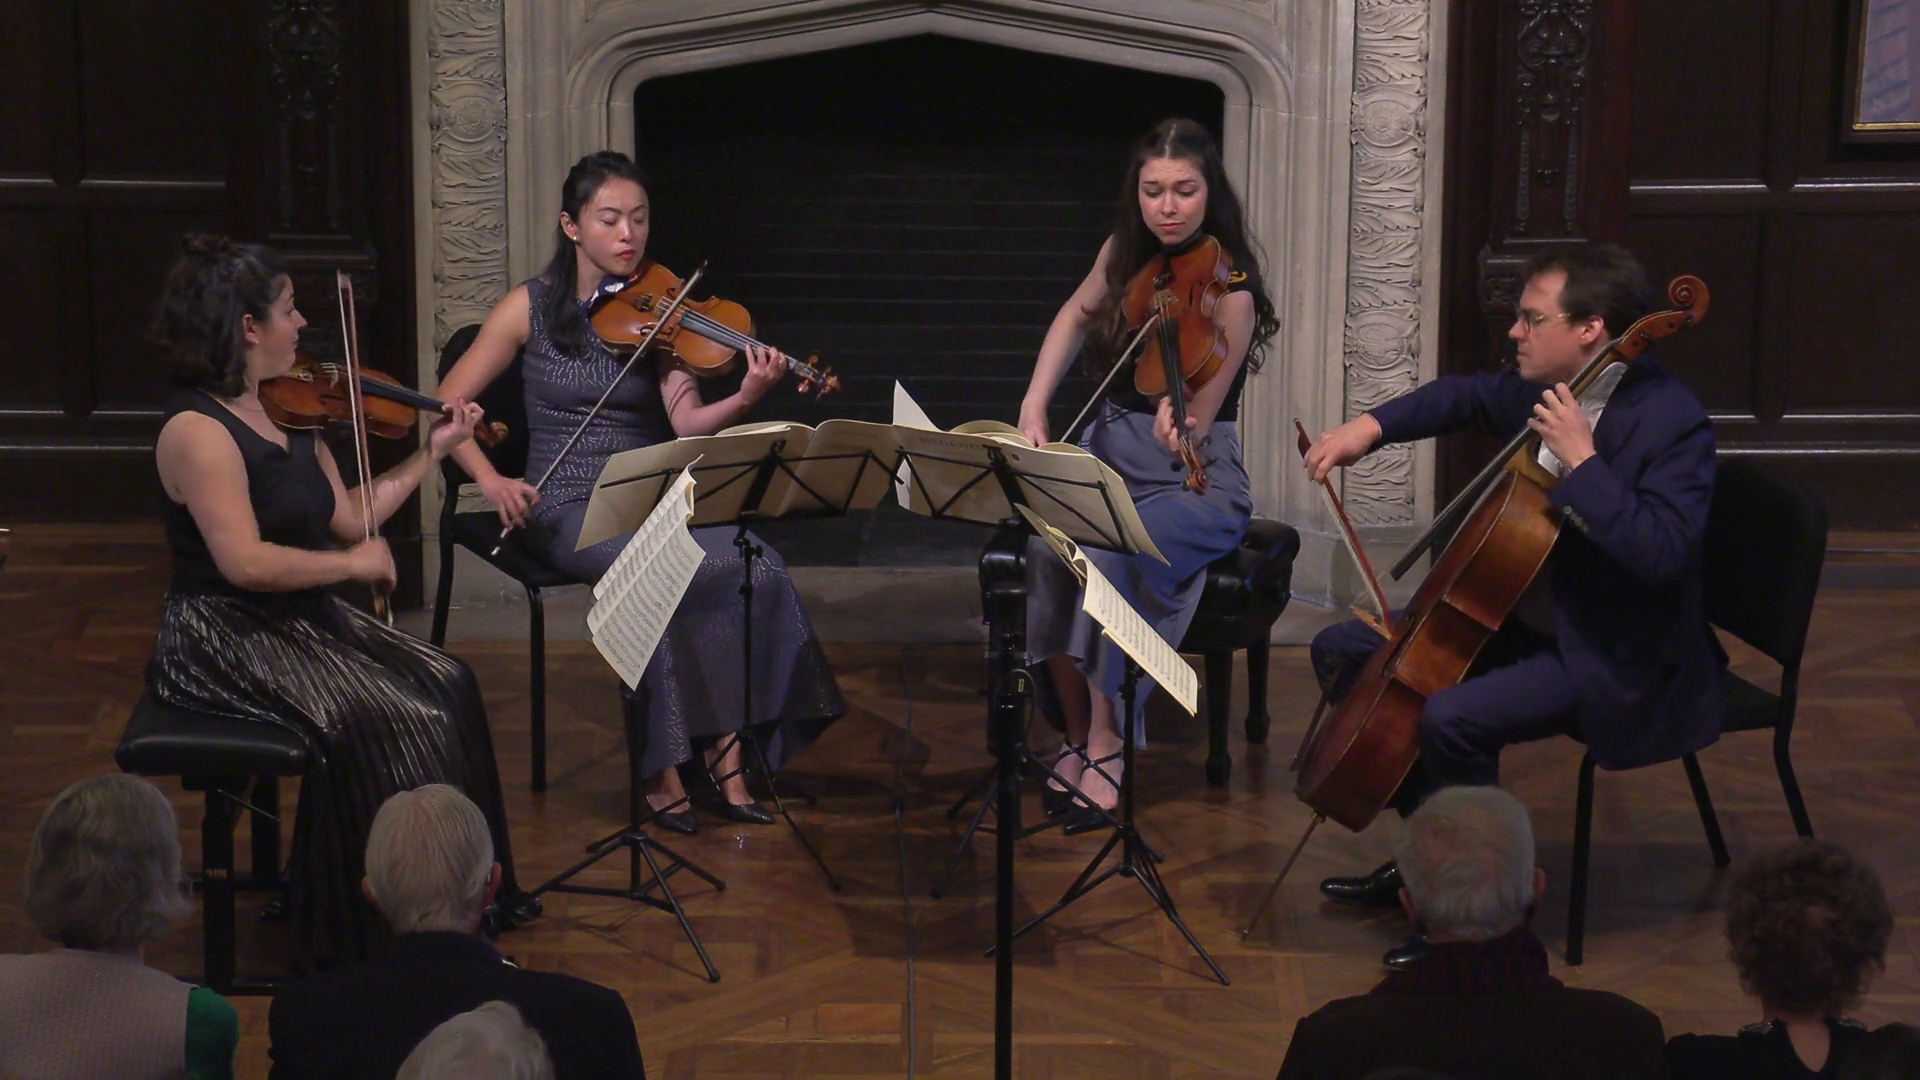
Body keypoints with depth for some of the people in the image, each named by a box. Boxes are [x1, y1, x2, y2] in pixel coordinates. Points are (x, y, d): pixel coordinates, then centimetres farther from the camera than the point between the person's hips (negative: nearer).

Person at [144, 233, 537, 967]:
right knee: (387, 723, -23)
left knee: (447, 686, -3)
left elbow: (349, 517, 12)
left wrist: (433, 451, 12)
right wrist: (350, 564, -16)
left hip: (303, 622, 9)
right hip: (227, 641, -9)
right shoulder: (198, 431, -19)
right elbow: (246, 563, -27)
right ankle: (381, 937, -11)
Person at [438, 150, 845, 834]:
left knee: (754, 565, -27)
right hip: (568, 509, -2)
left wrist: (747, 399, -27)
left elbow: (689, 425, -7)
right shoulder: (531, 309, 1)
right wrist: (490, 479, -12)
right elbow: (447, 404, 3)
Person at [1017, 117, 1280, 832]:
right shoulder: (1128, 253, 1)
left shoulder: (1228, 291, -15)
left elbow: (1196, 426, -20)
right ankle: (1077, 733, -11)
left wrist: (1175, 421, -44)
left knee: (1111, 554, -35)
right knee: (1042, 547, -27)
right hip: (1105, 453, 5)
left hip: (1195, 481, -5)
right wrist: (1033, 408, 8)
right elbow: (1075, 317, 21)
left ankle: (1107, 739, -16)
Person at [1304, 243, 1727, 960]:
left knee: (1451, 717, -31)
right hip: (1522, 617, 10)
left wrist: (1581, 462, -34)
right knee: (1343, 651, 10)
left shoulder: (1670, 421, -23)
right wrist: (1371, 428, 7)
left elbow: (1660, 552, -34)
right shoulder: (1544, 389, 0)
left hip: (1614, 658, -10)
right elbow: (1469, 397, 21)